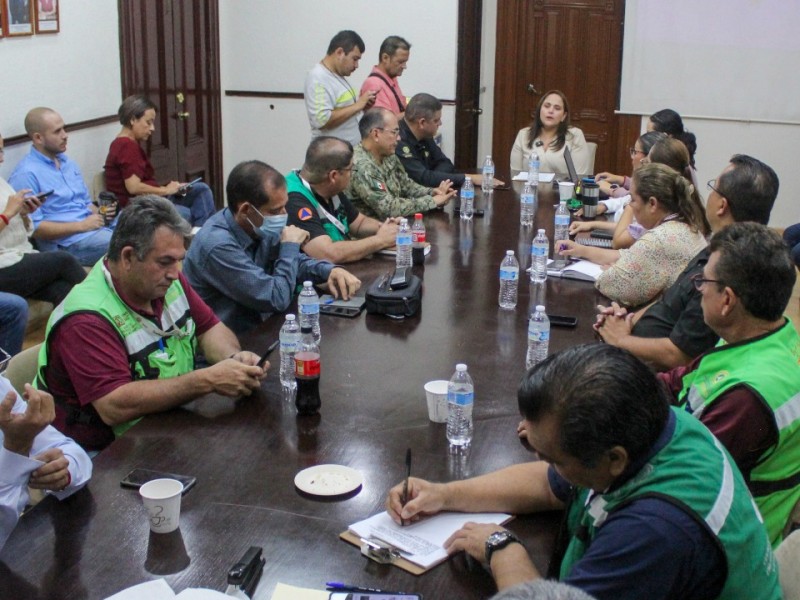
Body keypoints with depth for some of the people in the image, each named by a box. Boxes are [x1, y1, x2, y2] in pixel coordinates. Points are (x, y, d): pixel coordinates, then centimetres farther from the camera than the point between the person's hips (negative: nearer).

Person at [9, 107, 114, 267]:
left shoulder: (67, 162, 18)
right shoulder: (26, 174, -9)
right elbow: (33, 227, -14)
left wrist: (99, 213, 2)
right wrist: (81, 225, -15)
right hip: (68, 242, -9)